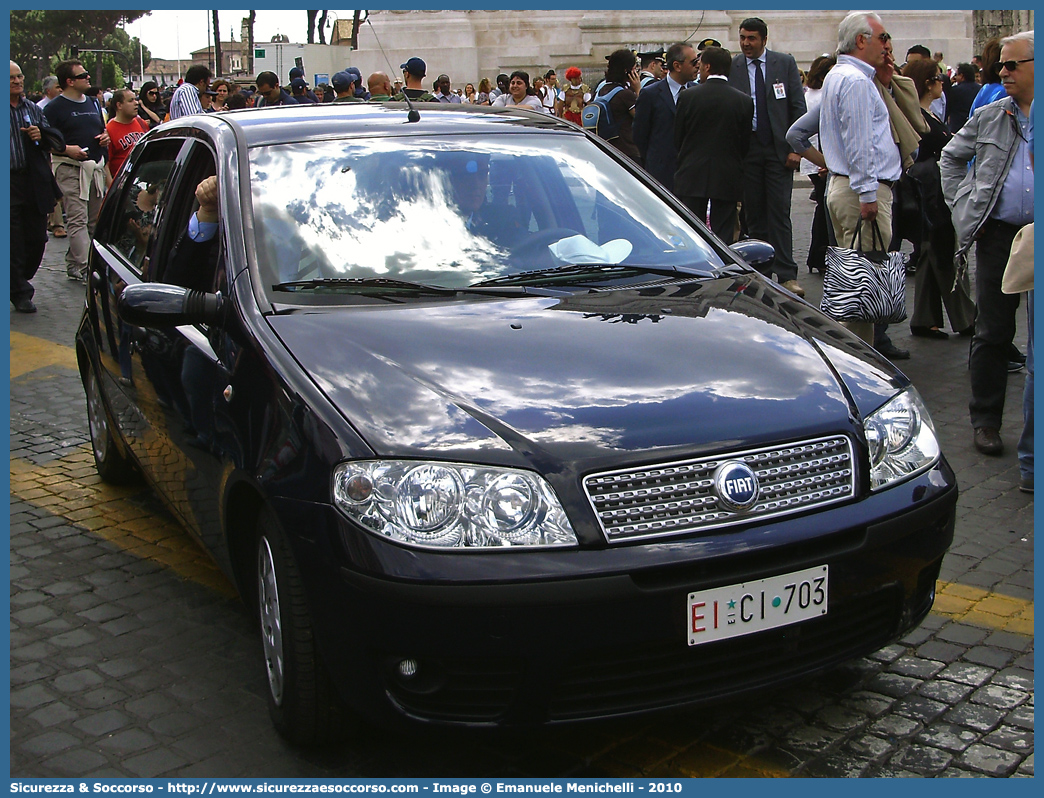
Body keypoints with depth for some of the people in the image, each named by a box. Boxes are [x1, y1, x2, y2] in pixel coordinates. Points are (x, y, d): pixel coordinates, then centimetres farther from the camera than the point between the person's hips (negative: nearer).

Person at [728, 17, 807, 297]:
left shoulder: (785, 63, 4)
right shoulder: (731, 67, 3)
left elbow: (798, 106, 3)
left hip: (779, 148, -1)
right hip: (746, 147, 1)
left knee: (779, 211, -5)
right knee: (754, 212, 5)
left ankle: (786, 275, -4)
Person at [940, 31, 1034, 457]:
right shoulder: (988, 117, 9)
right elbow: (950, 157, 20)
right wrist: (964, 204, 8)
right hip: (999, 235, 1)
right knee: (993, 332, 4)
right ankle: (985, 420, 15)